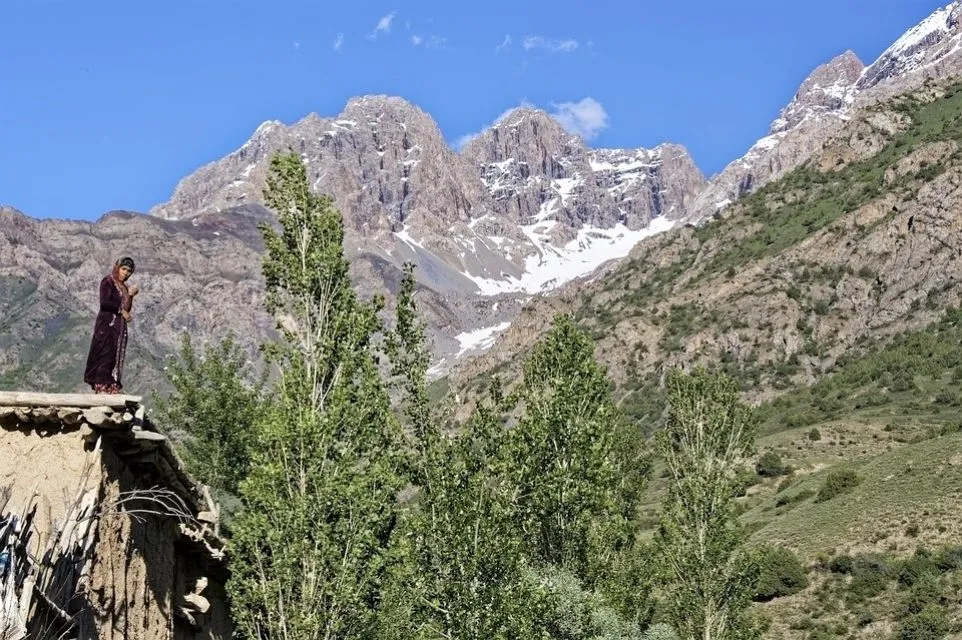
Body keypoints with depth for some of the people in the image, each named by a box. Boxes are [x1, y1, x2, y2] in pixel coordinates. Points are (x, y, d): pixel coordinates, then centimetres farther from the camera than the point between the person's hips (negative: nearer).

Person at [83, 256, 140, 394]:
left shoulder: (124, 287, 19)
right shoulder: (108, 282, -3)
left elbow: (126, 309, 13)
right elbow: (104, 302, -16)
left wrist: (130, 295, 0)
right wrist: (121, 310, -10)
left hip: (120, 327, 8)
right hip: (107, 325, -8)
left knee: (117, 357, 3)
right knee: (105, 355, -12)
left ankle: (112, 387, 1)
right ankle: (102, 387, -15)